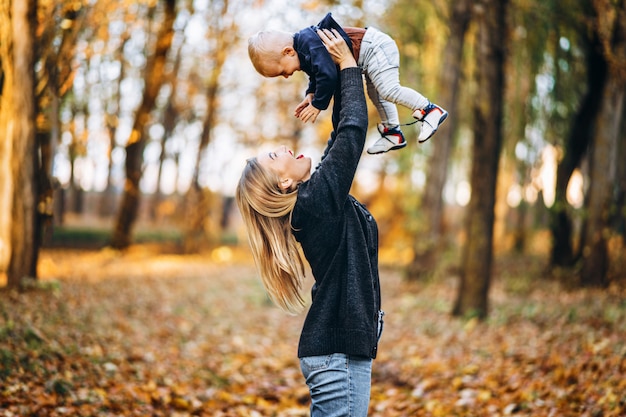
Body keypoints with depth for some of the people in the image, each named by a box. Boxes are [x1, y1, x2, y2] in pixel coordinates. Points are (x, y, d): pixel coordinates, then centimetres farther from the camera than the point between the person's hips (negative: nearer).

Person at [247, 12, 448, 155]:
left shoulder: (310, 43, -29)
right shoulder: (302, 46, 5)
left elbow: (328, 75, -35)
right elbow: (317, 76, 20)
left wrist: (318, 105, -23)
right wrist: (311, 95, 5)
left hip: (375, 47, -11)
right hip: (372, 48, 11)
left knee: (389, 91, -17)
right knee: (375, 93, 20)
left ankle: (430, 111, -5)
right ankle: (393, 132, 31)